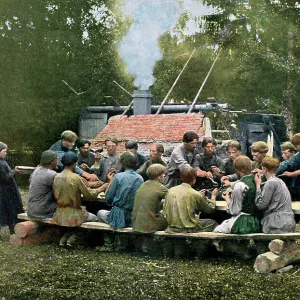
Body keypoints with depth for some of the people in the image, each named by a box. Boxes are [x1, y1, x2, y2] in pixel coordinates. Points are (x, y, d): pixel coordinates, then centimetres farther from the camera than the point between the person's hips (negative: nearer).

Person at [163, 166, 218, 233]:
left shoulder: (170, 191, -1)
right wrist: (213, 196, 24)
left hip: (172, 228, 5)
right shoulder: (195, 194, -14)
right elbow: (210, 209, 2)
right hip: (189, 229, -5)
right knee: (213, 223, 19)